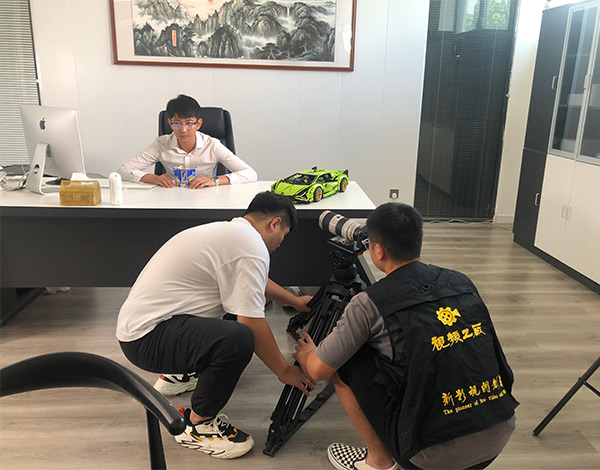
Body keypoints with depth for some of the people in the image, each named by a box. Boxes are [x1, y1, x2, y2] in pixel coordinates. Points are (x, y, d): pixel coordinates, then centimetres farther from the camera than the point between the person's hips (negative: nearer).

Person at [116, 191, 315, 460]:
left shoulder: (229, 231, 13)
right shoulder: (252, 246, -18)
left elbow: (258, 283, 31)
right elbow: (252, 324, -19)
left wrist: (295, 301, 40)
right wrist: (284, 371, -5)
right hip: (146, 337, -10)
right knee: (238, 339, -31)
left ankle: (181, 374, 28)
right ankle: (197, 427, -6)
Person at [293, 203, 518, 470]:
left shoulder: (369, 304, -12)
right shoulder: (462, 283, 4)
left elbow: (318, 370, -4)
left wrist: (306, 355, 22)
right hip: (502, 433, 6)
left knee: (344, 366, 7)